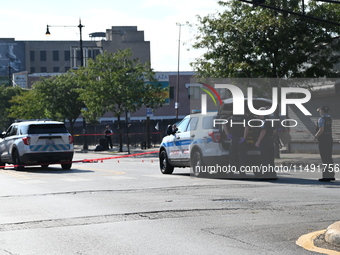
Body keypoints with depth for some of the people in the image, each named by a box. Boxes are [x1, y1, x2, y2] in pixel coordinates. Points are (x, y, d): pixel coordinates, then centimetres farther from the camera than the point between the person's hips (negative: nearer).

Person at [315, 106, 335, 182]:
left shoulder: (321, 119, -14)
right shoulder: (329, 118, 11)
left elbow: (321, 129, -24)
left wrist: (316, 135, -10)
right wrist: (319, 111, 25)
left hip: (323, 140, -8)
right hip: (329, 139, 8)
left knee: (325, 158, -6)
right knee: (329, 157, 15)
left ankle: (326, 176, -7)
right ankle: (331, 175, 21)